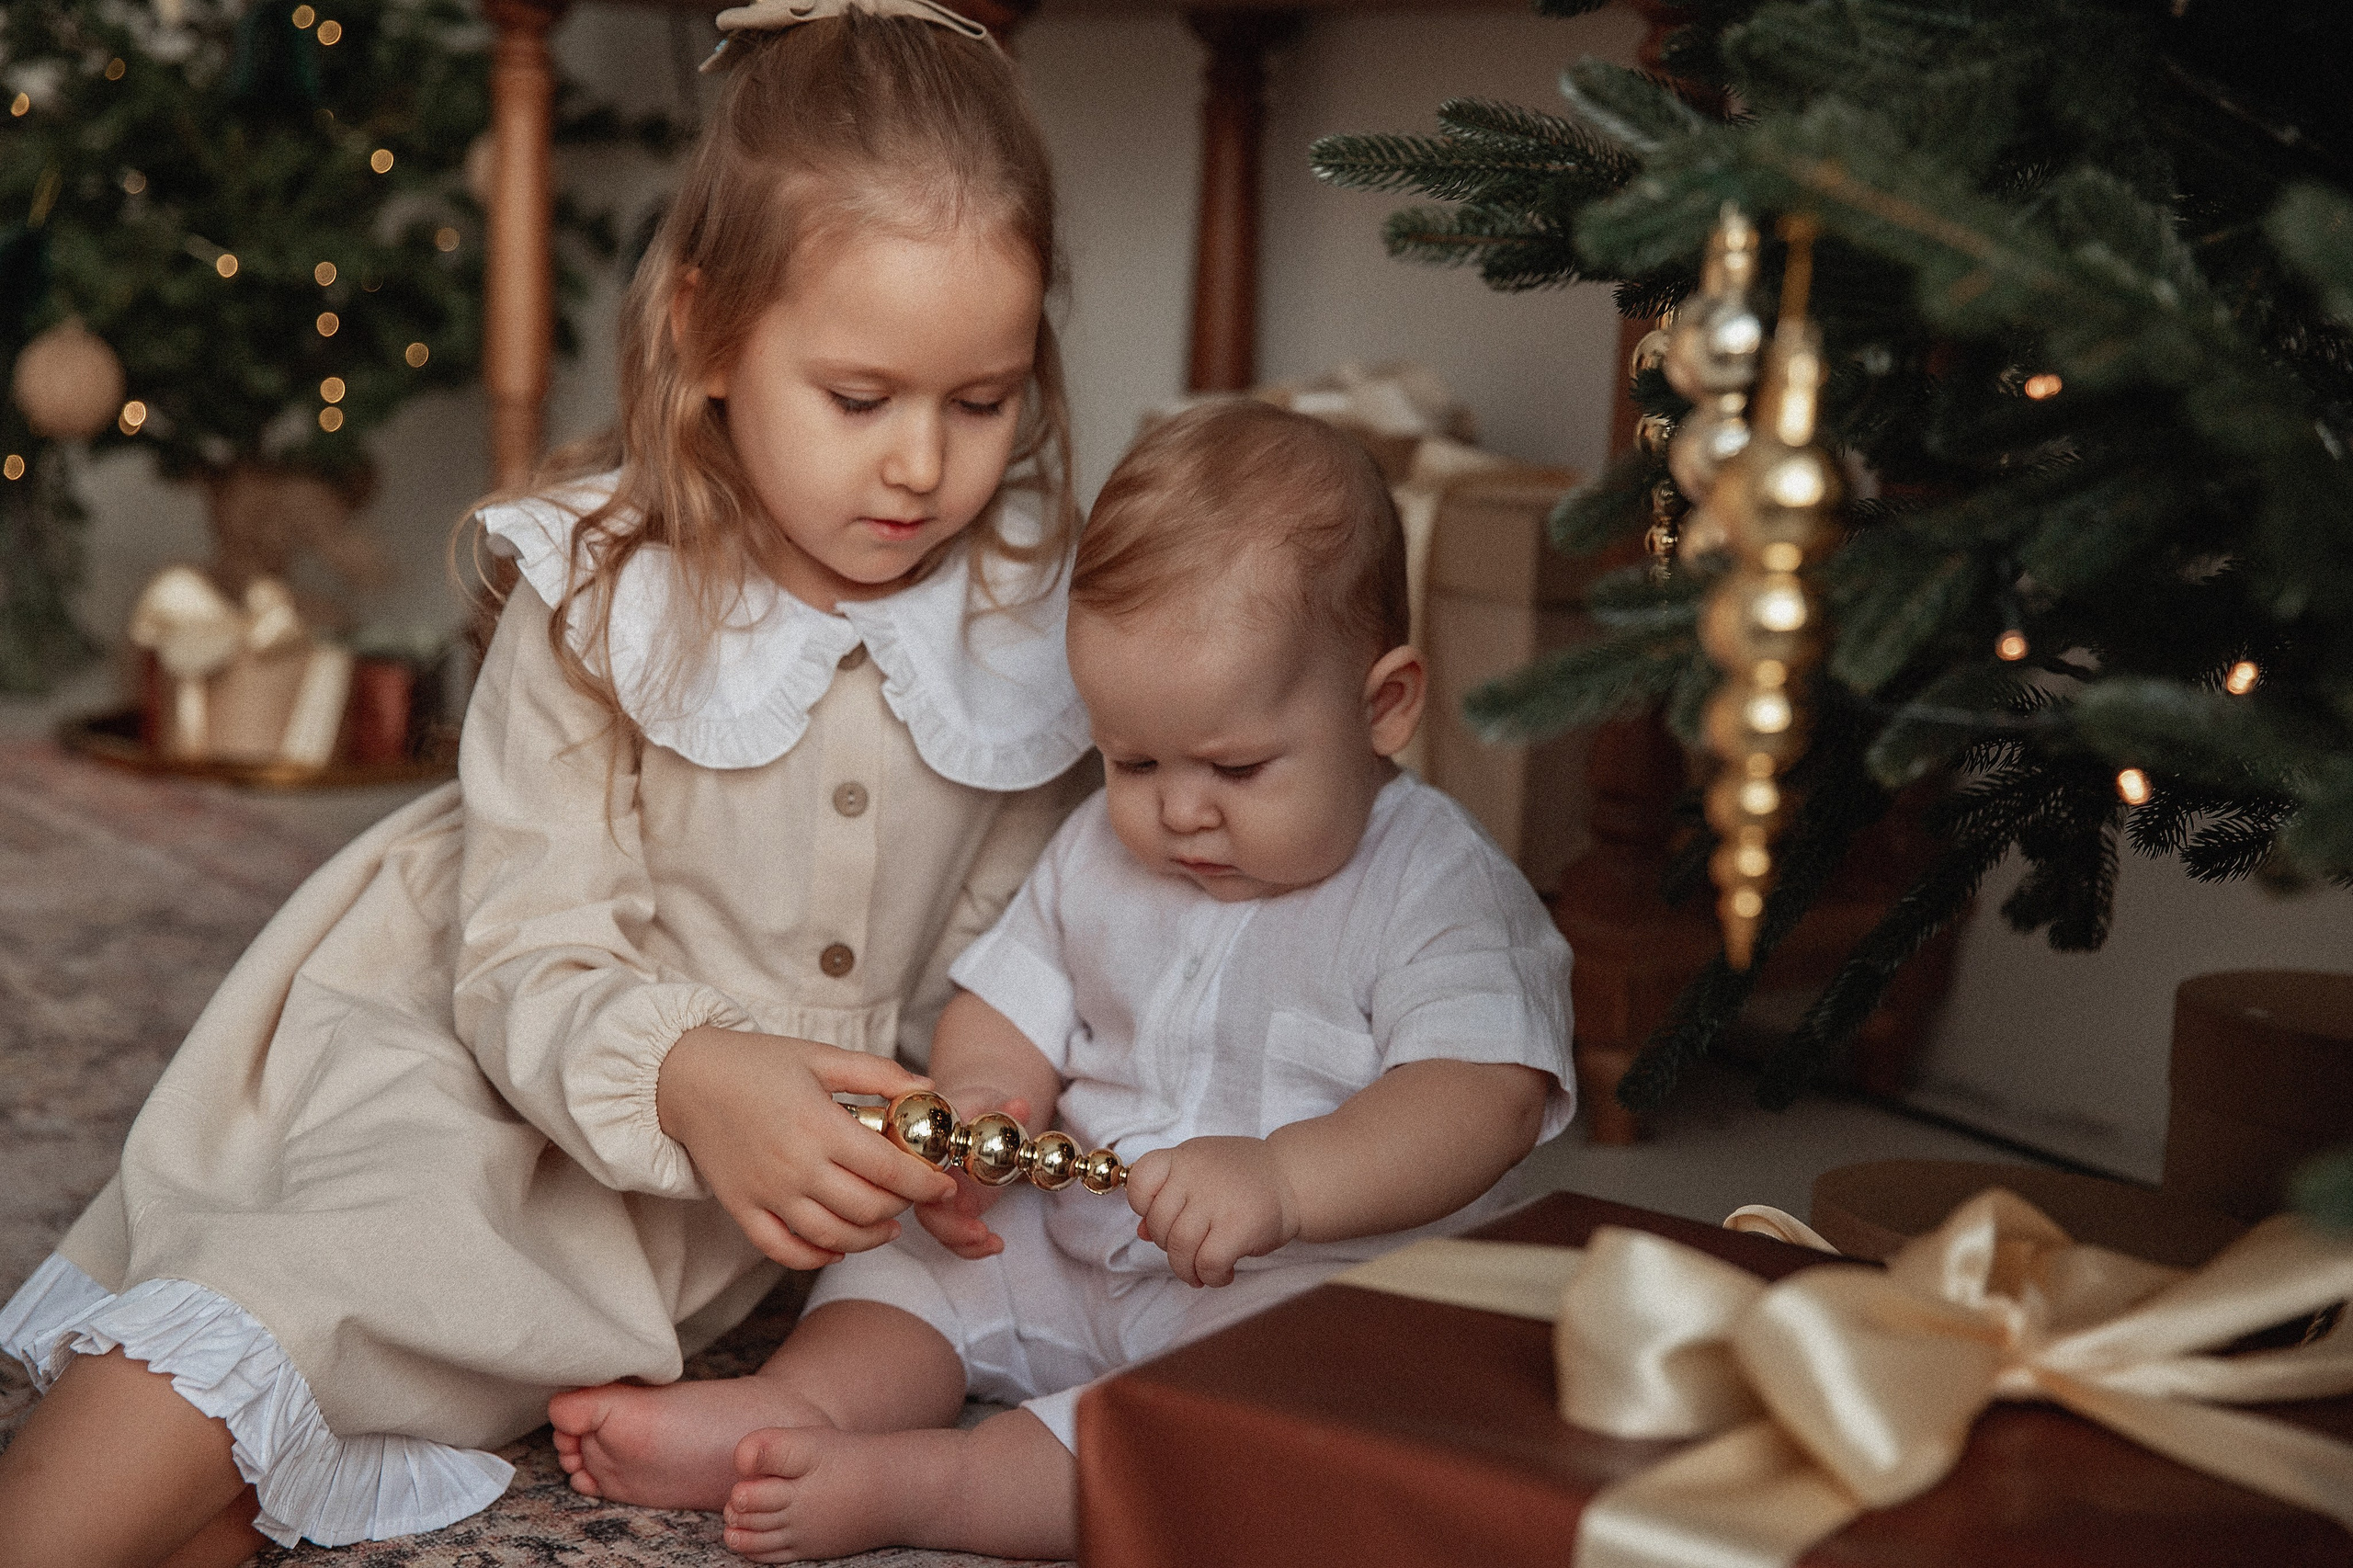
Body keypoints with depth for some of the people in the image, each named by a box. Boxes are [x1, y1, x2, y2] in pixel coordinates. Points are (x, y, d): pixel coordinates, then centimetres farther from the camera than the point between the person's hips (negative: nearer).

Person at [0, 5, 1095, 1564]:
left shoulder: (1038, 623, -6)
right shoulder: (603, 600, -12)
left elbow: (996, 954, 3)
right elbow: (528, 969, -17)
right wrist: (684, 1080, -37)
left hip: (809, 1172, 1)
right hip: (526, 1086, 0)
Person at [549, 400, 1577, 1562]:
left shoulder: (1439, 890, -12)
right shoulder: (1099, 853, 8)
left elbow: (1485, 1099, -24)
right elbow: (1007, 1017, 11)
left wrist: (1281, 1180, -40)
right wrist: (972, 1115, -13)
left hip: (1325, 1281, -7)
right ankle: (795, 1401, -26)